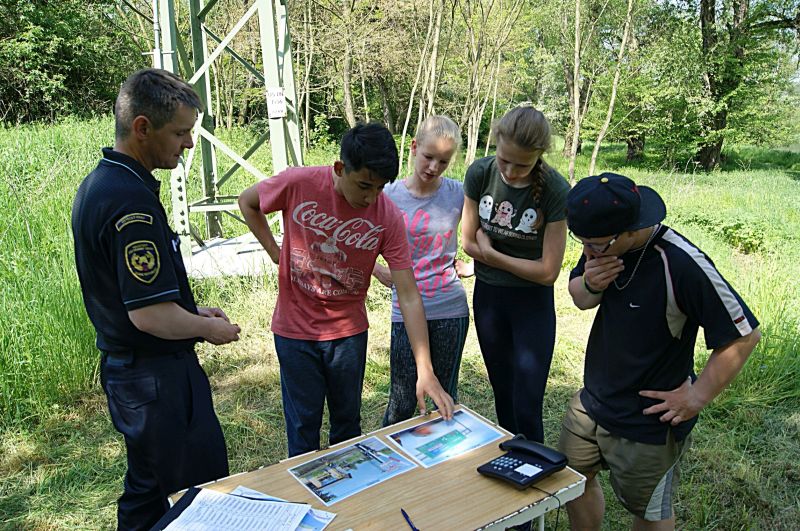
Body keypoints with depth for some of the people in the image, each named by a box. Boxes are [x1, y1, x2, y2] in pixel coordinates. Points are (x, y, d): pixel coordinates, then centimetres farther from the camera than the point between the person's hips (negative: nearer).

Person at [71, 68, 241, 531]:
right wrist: (209, 328, -9)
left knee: (147, 490, 23)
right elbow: (150, 314, -27)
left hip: (124, 366, 10)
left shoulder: (99, 183, 7)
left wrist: (193, 311, 13)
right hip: (157, 375, -10)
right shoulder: (132, 201, -25)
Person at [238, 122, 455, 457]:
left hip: (348, 331, 2)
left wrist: (425, 372, -21)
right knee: (304, 429, 10)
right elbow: (248, 202, 3)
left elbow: (408, 295, -17)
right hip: (295, 329, -1)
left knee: (348, 423, 18)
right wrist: (275, 251, -6)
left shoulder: (388, 217, -17)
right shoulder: (298, 184, -19)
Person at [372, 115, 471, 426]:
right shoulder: (389, 196, -5)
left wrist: (469, 265, -2)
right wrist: (377, 270, -11)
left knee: (446, 395, 15)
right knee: (402, 401, 4)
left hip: (451, 309, 1)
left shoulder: (458, 194, -3)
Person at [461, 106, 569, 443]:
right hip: (488, 295, 3)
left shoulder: (555, 191, -21)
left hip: (533, 301, -3)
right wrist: (518, 262, -9)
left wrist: (491, 253, -11)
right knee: (502, 393, 19)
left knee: (527, 406, 0)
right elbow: (469, 243, -4)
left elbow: (548, 272, -18)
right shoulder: (480, 173, -12)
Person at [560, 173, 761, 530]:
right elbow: (578, 297, 7)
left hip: (649, 422, -6)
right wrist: (590, 286, -16)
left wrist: (698, 396, -17)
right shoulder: (601, 243, -8)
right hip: (592, 400, 6)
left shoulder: (681, 265, -30)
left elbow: (743, 335, -22)